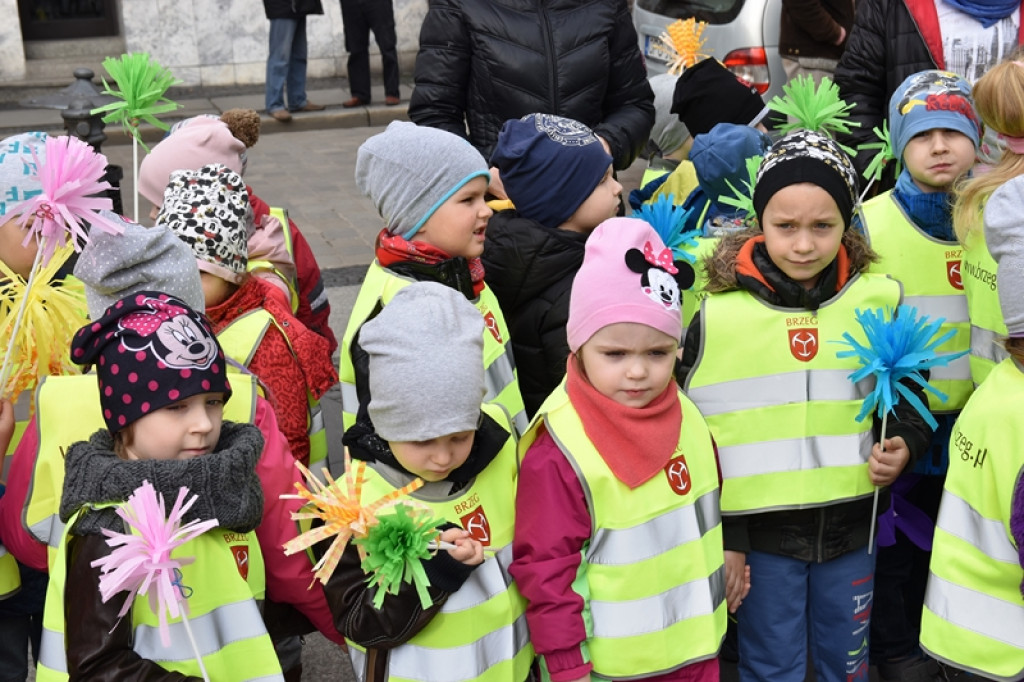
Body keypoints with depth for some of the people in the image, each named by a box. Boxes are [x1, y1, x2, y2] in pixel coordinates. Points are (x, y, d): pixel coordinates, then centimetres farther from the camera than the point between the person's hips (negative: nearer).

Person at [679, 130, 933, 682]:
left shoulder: (879, 300, -2)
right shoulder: (715, 312, -11)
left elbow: (908, 395, 14)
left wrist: (904, 442, -7)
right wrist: (716, 535, -4)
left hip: (851, 525, 3)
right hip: (760, 531, -3)